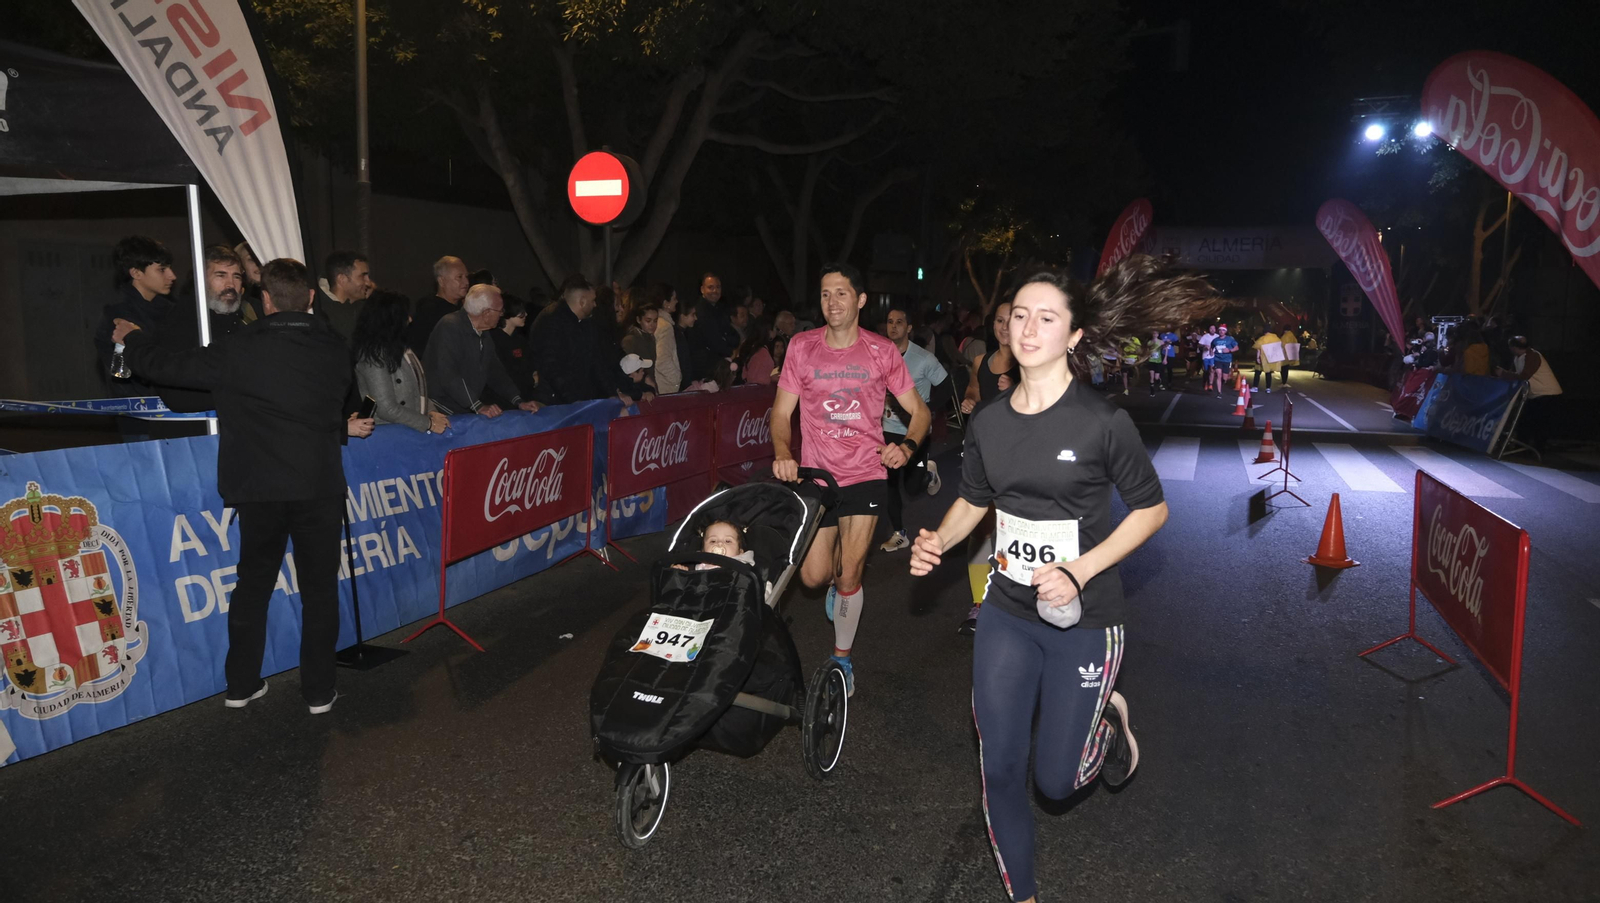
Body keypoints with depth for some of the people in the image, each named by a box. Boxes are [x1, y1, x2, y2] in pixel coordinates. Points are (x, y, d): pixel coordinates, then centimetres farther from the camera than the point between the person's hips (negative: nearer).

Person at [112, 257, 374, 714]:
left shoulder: (239, 350, -6)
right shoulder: (335, 350, -1)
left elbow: (167, 366, 3)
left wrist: (133, 338, 22)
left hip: (259, 489, 0)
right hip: (319, 487, 0)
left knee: (253, 583, 16)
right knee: (320, 589, 8)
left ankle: (241, 685, 25)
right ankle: (319, 691, 14)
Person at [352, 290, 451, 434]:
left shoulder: (395, 347, 11)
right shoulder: (375, 356, -12)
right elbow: (387, 409, -15)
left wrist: (430, 411, 0)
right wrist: (429, 424, -11)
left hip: (412, 429, 7)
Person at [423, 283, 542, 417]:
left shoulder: (484, 336, 14)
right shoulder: (449, 327, -15)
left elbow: (495, 371, 17)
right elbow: (447, 374, -23)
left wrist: (519, 402, 4)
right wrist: (478, 406, -26)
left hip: (466, 412, 8)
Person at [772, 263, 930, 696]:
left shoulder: (882, 351, -4)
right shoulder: (802, 347, -2)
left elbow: (918, 409, 2)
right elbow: (782, 412, 0)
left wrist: (906, 446, -18)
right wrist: (782, 453, -18)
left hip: (865, 475, -1)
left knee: (849, 576, 0)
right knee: (814, 576, 2)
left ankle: (842, 659, 21)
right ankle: (836, 578, 40)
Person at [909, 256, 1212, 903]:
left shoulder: (1102, 422, -16)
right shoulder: (987, 423, -2)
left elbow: (1151, 509, -7)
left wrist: (1079, 570, -19)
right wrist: (937, 542, -7)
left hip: (1083, 620, -3)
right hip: (1008, 613, 4)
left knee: (1055, 780, 6)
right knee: (999, 770, 6)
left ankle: (1107, 720, 40)